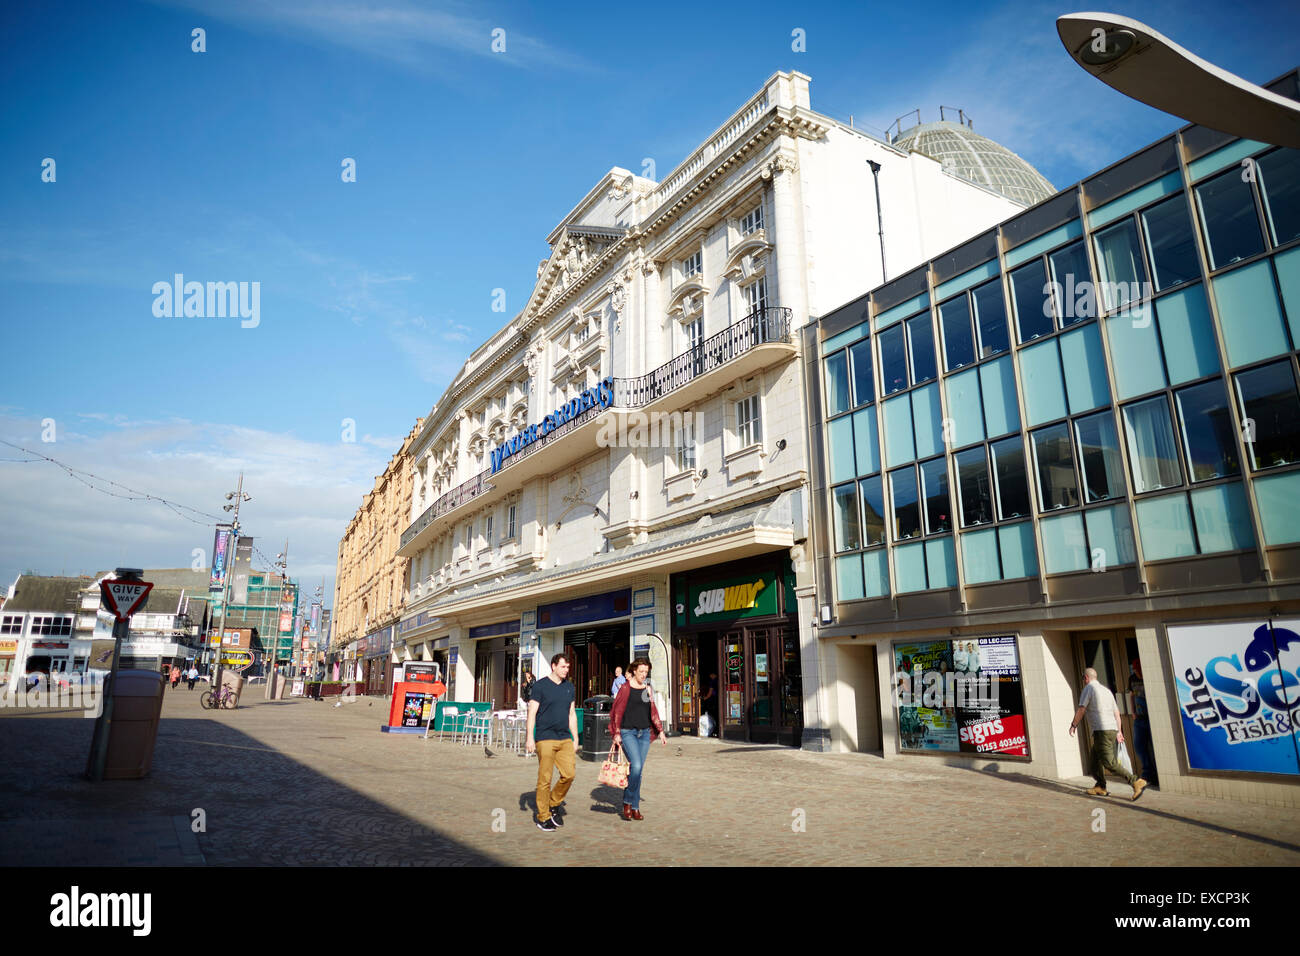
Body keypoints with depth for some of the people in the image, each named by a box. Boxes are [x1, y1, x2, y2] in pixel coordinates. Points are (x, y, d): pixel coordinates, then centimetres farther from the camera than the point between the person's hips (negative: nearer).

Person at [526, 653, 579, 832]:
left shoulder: (569, 687, 14)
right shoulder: (540, 686, -3)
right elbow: (532, 713, -5)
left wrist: (575, 738, 16)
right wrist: (530, 737, -12)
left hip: (565, 739, 5)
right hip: (545, 738, -5)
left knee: (569, 774, -2)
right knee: (545, 779, -2)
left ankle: (553, 805, 20)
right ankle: (542, 817, 10)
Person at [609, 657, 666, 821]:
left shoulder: (648, 689, 12)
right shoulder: (626, 688, -5)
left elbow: (653, 711, 17)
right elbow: (617, 711, -6)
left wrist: (660, 731, 14)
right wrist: (616, 733, -11)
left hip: (644, 733, 5)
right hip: (628, 732, -5)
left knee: (639, 769, 6)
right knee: (636, 766, -19)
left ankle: (634, 807, 16)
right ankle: (628, 802, 0)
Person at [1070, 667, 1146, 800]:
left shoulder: (1088, 688, -5)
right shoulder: (1106, 689, 19)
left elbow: (1081, 710, -9)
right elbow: (1116, 712, 19)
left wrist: (1073, 725, 2)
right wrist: (1118, 732, 24)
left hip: (1102, 731, -9)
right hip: (1112, 729, 9)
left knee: (1109, 763, -9)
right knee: (1095, 758, 16)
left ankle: (1136, 781, -16)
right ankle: (1100, 787, 15)